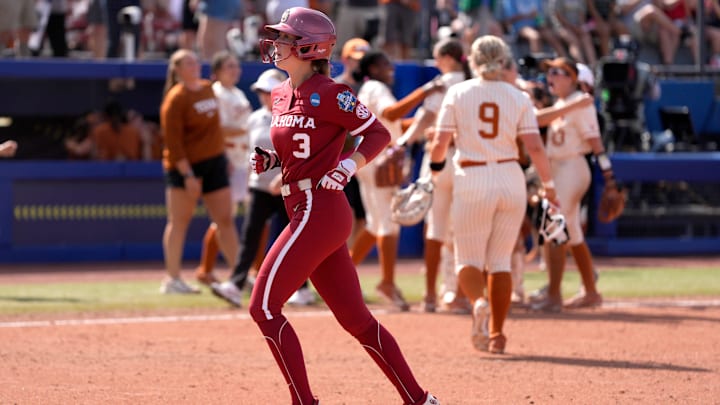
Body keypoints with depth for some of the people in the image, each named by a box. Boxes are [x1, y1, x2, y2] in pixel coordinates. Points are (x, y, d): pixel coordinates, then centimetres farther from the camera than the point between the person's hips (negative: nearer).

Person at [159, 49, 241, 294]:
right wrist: (188, 175, -22)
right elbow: (173, 141, -17)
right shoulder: (175, 99, -12)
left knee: (225, 219, 7)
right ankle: (172, 279, -1)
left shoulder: (208, 88, 11)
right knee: (179, 221, -3)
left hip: (214, 163, 7)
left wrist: (222, 155, 19)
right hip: (184, 166, -7)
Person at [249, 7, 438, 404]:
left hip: (318, 212, -9)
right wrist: (269, 160, 6)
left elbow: (378, 133, -9)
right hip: (307, 214, 9)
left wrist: (347, 167, -22)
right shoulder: (281, 95, 14)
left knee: (264, 307, -9)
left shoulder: (327, 93, -11)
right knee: (355, 318, 10)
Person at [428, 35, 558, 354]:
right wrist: (548, 184, 1)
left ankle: (478, 302, -25)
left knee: (468, 258, 7)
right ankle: (497, 334, 6)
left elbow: (440, 142, -3)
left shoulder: (458, 93, 0)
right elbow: (534, 147, -6)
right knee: (500, 260, 12)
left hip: (472, 183, -2)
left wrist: (435, 166, 17)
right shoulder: (517, 97, 3)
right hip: (510, 179, 2)